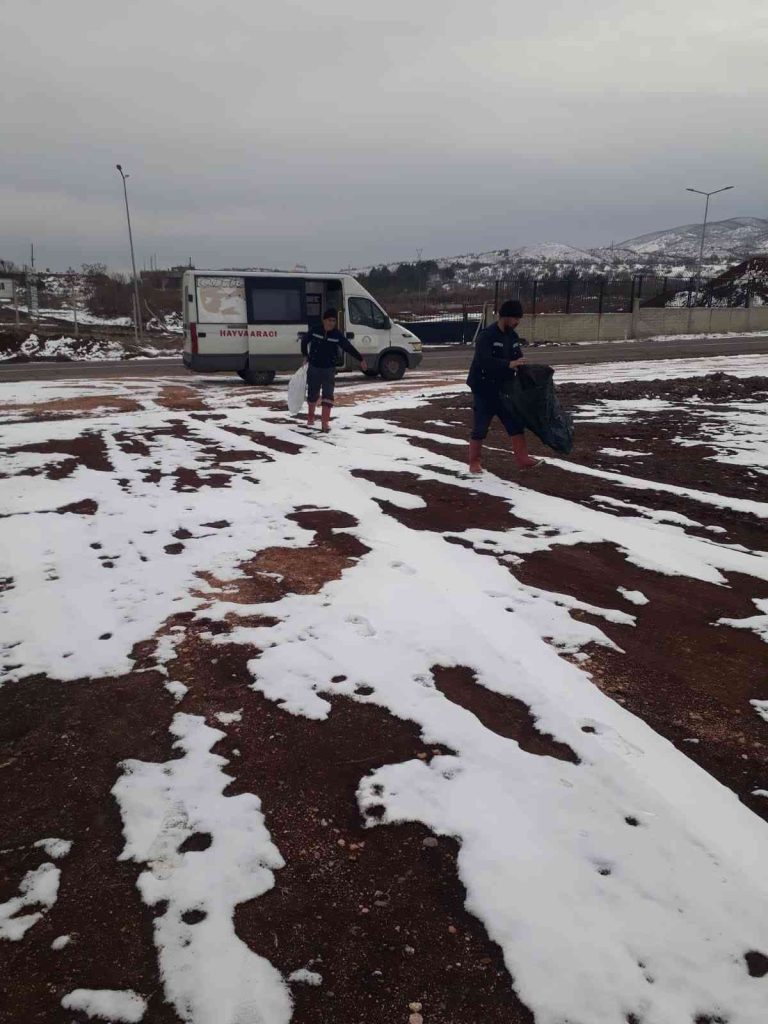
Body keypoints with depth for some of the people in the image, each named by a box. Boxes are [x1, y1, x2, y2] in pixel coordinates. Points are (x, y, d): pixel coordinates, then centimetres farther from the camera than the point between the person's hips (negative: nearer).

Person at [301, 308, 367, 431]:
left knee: (328, 395, -9)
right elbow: (304, 341, 12)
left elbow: (348, 347, -4)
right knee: (312, 395, 8)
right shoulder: (314, 331, -5)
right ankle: (310, 417, 33)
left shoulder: (337, 335, -5)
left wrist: (361, 359, -9)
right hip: (314, 368, 0)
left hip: (329, 370, 0)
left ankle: (325, 421, -6)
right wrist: (305, 356, 14)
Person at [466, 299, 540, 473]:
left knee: (516, 423, 4)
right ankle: (474, 463, 15)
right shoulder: (486, 336, -17)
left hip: (504, 389, 7)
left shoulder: (513, 336, 7)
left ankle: (522, 459, 10)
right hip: (484, 390, -7)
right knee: (480, 428, 1)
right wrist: (509, 364, -36)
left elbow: (519, 359, 12)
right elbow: (484, 361, -31)